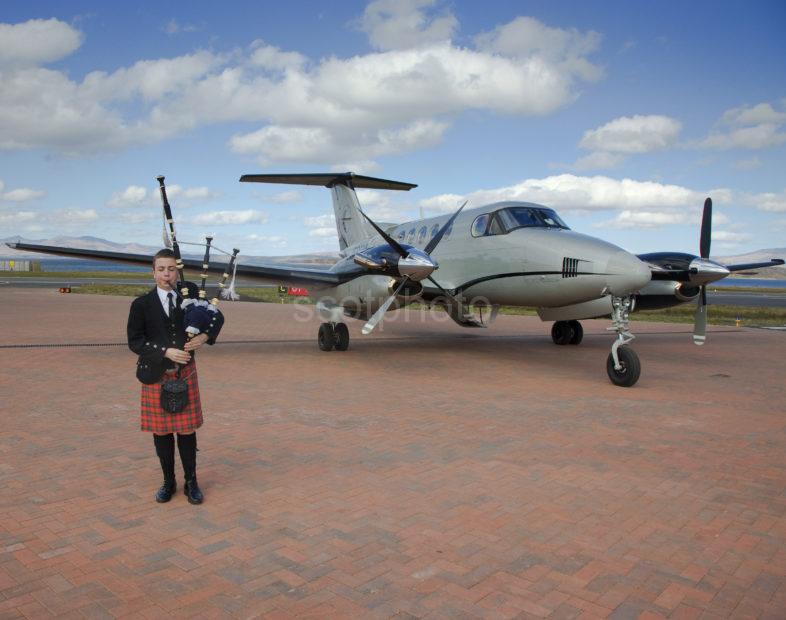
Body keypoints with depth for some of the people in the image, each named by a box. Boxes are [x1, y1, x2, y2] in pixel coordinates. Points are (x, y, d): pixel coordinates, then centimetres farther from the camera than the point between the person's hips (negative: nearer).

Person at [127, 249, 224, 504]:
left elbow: (218, 317, 8)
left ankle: (191, 482, 21)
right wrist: (166, 351, -19)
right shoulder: (141, 304, -5)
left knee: (187, 430, 6)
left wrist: (205, 336, -11)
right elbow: (135, 341, -7)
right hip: (156, 375, 0)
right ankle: (168, 481, 26)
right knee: (161, 431, 9)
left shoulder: (190, 293, 0)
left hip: (185, 373, 1)